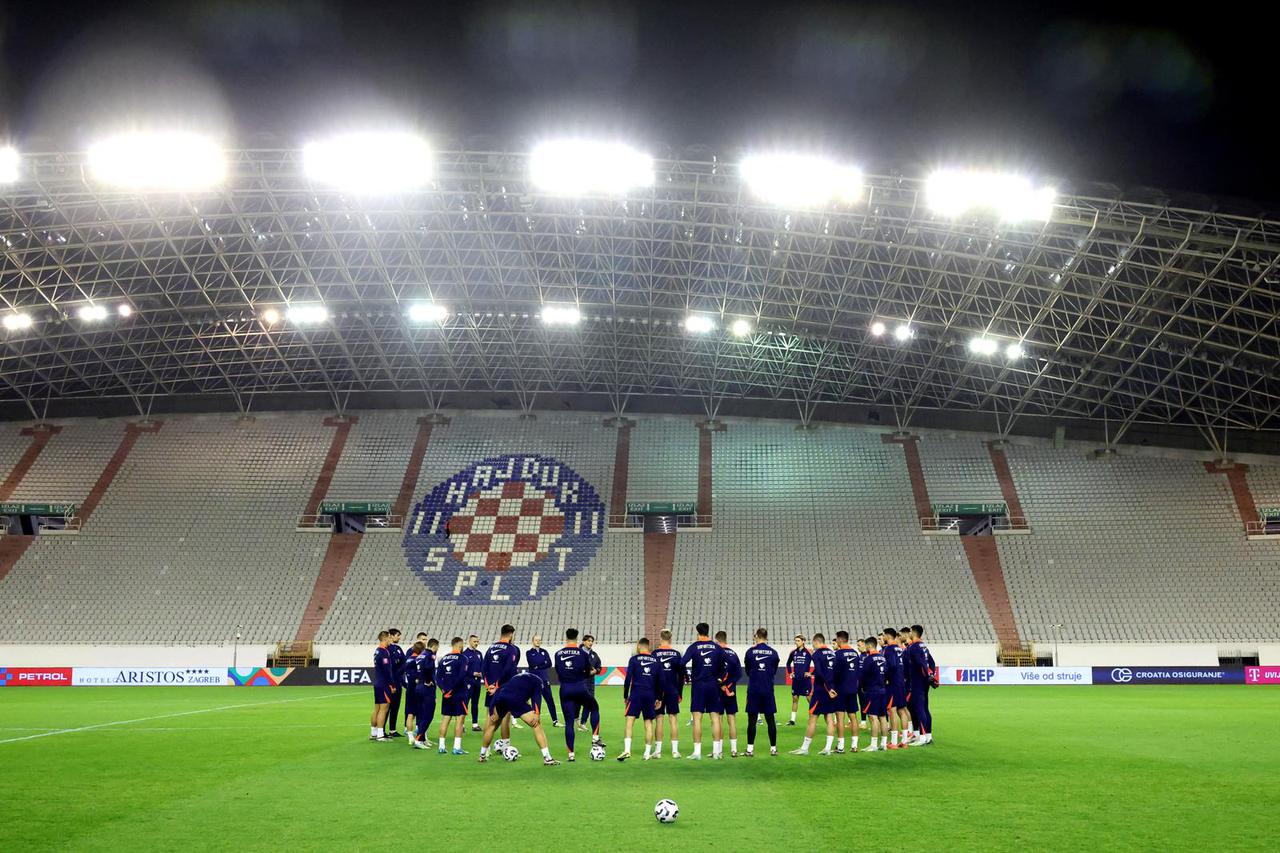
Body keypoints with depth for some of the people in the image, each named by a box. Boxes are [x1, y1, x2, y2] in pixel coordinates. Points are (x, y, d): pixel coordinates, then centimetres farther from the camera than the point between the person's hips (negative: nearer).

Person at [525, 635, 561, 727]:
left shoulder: (544, 651, 14)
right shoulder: (529, 653, 6)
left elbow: (549, 664, 1)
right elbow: (532, 665, -10)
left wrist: (538, 666, -8)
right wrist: (543, 662, -6)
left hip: (545, 679, 2)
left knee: (549, 699, -1)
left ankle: (555, 720, 1)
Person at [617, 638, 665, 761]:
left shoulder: (634, 659, 1)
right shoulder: (656, 661, 11)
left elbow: (628, 679, -4)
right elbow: (660, 681, 9)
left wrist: (625, 696, 4)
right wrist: (659, 698, 15)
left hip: (636, 694, -3)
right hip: (650, 696, 3)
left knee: (629, 721, -4)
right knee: (648, 723, 9)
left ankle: (627, 750, -19)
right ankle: (647, 753, 11)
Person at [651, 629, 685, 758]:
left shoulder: (655, 653, -4)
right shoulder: (677, 654, 2)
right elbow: (681, 675, 5)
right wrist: (680, 693, 13)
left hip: (658, 691, -1)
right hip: (673, 692, 2)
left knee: (659, 719, 3)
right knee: (673, 719, 5)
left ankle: (658, 750, 4)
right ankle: (675, 750, 5)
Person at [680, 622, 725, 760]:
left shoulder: (693, 647, -4)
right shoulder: (717, 647, 4)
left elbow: (682, 663, -14)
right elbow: (723, 666, 5)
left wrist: (687, 678, -1)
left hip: (698, 685, -2)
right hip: (713, 685, 2)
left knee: (697, 718, 0)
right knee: (715, 717, 6)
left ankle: (697, 752, -2)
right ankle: (717, 751, 7)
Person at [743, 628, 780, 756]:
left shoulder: (750, 651, -5)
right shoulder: (773, 652, -1)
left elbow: (747, 671, 7)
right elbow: (774, 671, 11)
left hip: (753, 690, -1)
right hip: (768, 690, 2)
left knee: (752, 720, 3)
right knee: (770, 720, 9)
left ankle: (750, 749, 2)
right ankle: (773, 748, 14)